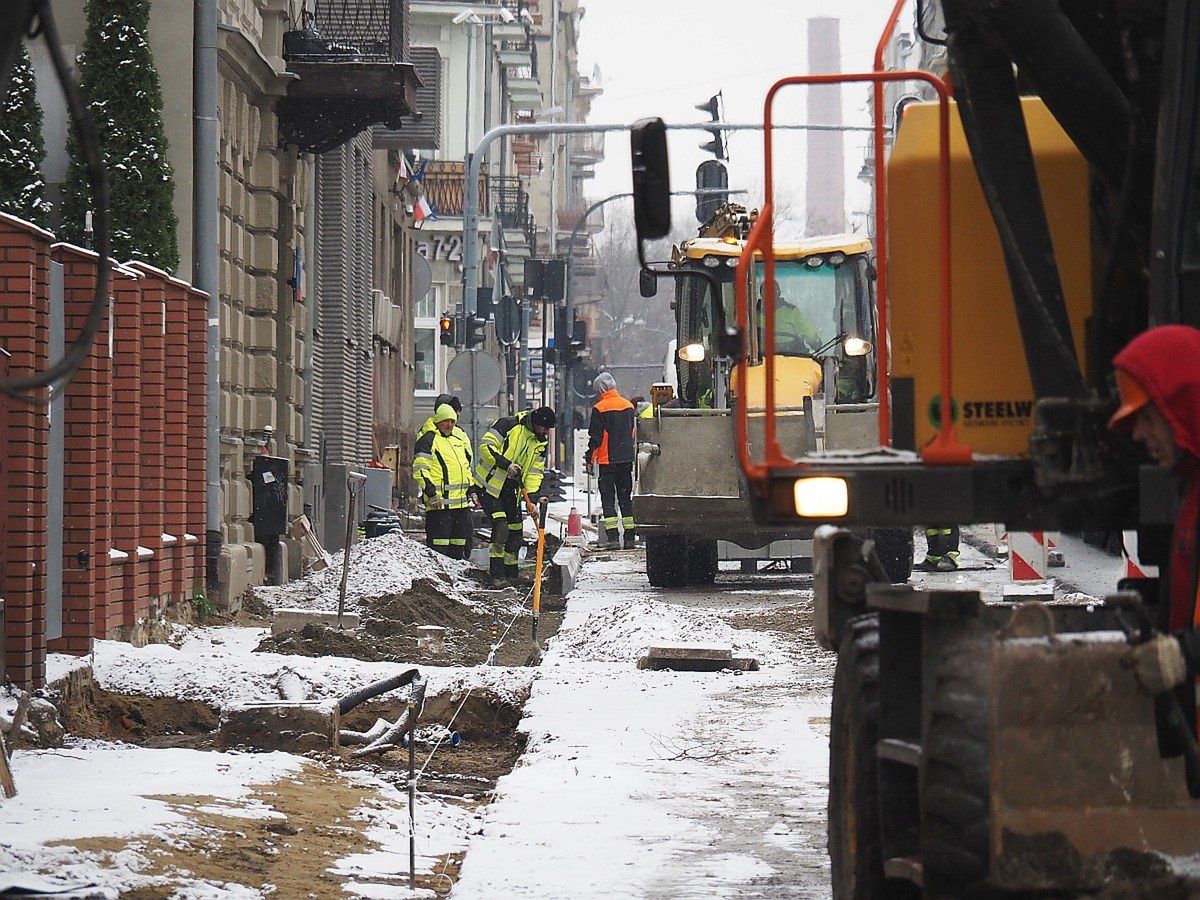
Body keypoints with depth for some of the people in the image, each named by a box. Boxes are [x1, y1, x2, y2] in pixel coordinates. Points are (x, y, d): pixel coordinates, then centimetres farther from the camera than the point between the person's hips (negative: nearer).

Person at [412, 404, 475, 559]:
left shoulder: (458, 441, 22)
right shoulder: (428, 440, -3)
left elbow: (467, 468, 31)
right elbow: (420, 469, -12)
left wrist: (472, 491, 21)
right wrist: (431, 494, -19)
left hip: (461, 503, 8)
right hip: (439, 503, -8)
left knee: (459, 545, 10)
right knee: (439, 545, -11)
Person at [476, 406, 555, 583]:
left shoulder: (541, 442, 4)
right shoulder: (508, 424, -18)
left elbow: (535, 472, 6)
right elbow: (486, 446, -24)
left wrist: (531, 497, -9)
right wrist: (507, 465, -31)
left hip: (510, 490, 7)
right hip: (490, 484, -7)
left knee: (516, 533, 9)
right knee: (500, 527, -21)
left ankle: (511, 575, 25)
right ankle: (496, 575, -17)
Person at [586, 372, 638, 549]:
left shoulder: (599, 408, -10)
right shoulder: (628, 405, 9)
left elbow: (595, 438, -10)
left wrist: (590, 460, -3)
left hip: (607, 461, -5)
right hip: (627, 459, 5)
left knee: (608, 498, 0)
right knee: (626, 498, 11)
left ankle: (612, 536, -9)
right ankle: (630, 536, 8)